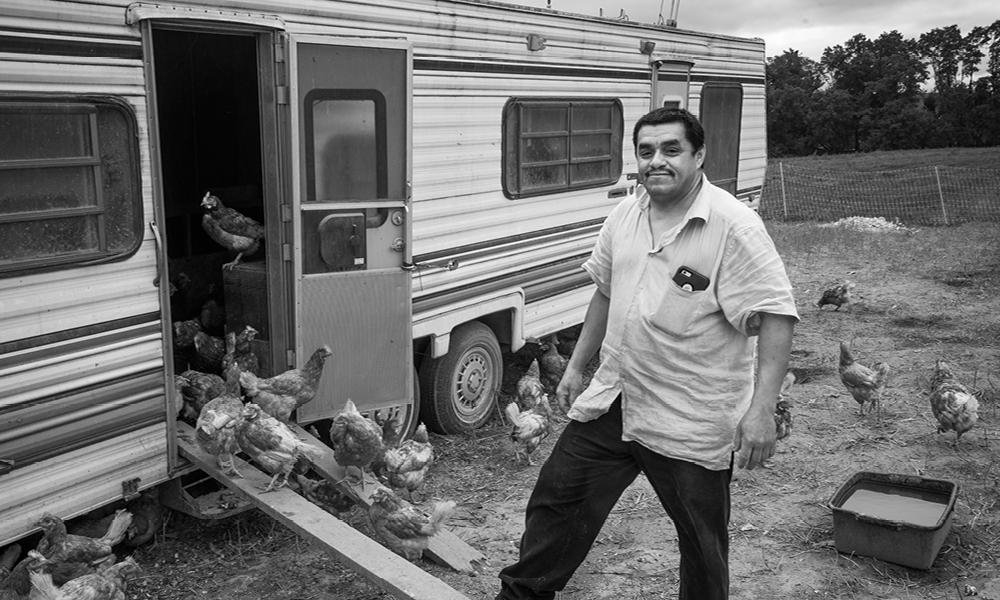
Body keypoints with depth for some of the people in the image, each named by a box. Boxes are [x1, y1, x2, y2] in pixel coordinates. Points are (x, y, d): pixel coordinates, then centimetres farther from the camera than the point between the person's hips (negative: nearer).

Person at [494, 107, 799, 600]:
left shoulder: (734, 226, -17)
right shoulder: (624, 214, 5)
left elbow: (775, 315, -19)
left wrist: (762, 408, -26)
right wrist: (576, 366, 18)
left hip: (692, 425, -6)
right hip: (612, 400, 6)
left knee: (702, 541, 11)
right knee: (556, 499, 14)